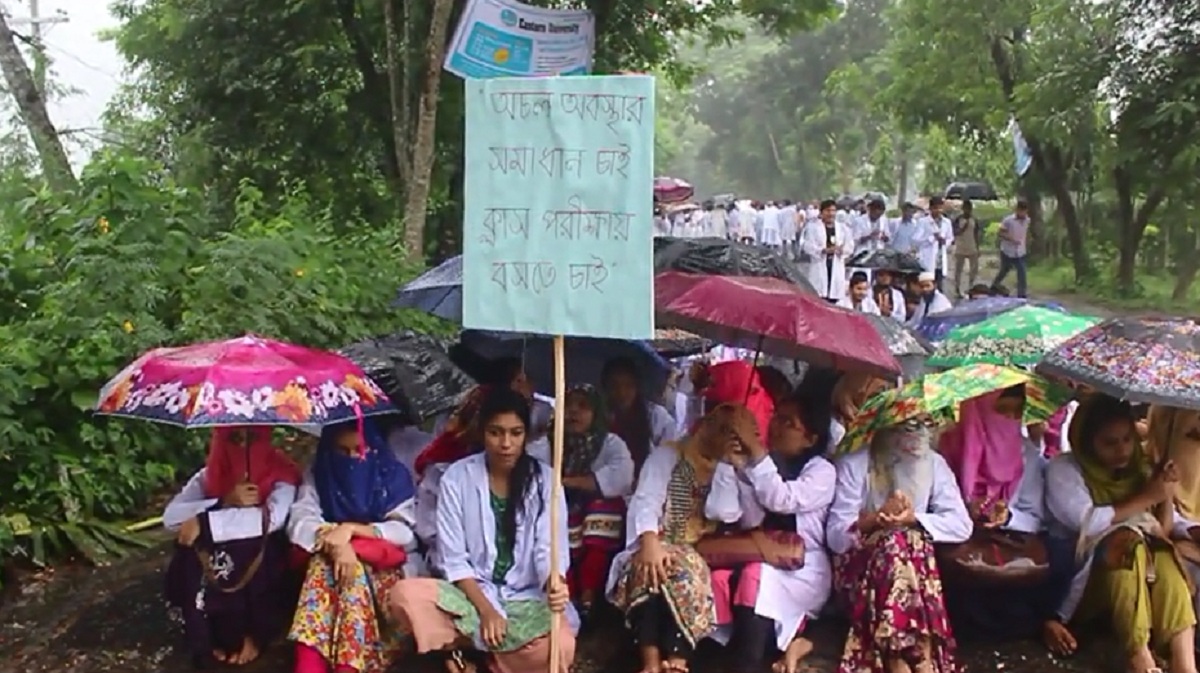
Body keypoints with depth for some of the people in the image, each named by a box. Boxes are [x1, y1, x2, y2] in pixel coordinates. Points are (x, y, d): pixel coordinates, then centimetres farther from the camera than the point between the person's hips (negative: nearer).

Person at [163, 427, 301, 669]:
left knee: (253, 540, -32)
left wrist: (205, 522, -30)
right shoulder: (210, 474, -2)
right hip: (213, 581, 3)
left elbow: (272, 518, -31)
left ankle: (253, 635, -10)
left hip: (261, 577, -2)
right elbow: (170, 516, -15)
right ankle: (205, 640, -8)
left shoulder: (281, 471, -12)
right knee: (190, 547, -26)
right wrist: (224, 502, -26)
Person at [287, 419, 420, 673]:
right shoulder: (317, 475, 5)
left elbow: (403, 531, -9)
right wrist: (336, 544, -30)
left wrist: (351, 529, -23)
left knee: (355, 569, -35)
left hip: (381, 566, -1)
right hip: (325, 562, 1)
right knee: (324, 561, -33)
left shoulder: (393, 475, 1)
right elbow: (299, 522, -10)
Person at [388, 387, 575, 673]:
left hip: (528, 598, 0)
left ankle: (468, 648, -6)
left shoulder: (544, 479, -4)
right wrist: (485, 609, -18)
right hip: (471, 592, 0)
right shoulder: (457, 477, -5)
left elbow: (549, 550, -11)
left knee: (558, 647, -31)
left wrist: (555, 584, -34)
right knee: (404, 594, -27)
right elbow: (454, 559, -6)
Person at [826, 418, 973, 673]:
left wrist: (914, 519, -18)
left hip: (915, 563, 3)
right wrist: (874, 519, -26)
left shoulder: (934, 463, 4)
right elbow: (836, 537, -10)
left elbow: (961, 525, -4)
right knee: (898, 541, -33)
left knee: (910, 541, -31)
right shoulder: (854, 464, -6)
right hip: (859, 566, -2)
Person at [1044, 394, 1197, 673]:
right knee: (1127, 542, -31)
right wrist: (1147, 498, -15)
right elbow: (1089, 523, -21)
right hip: (1079, 571, -5)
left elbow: (1162, 528, 10)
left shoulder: (1139, 467, 9)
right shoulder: (1063, 469, -7)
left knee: (1162, 556, -25)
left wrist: (1165, 498, -10)